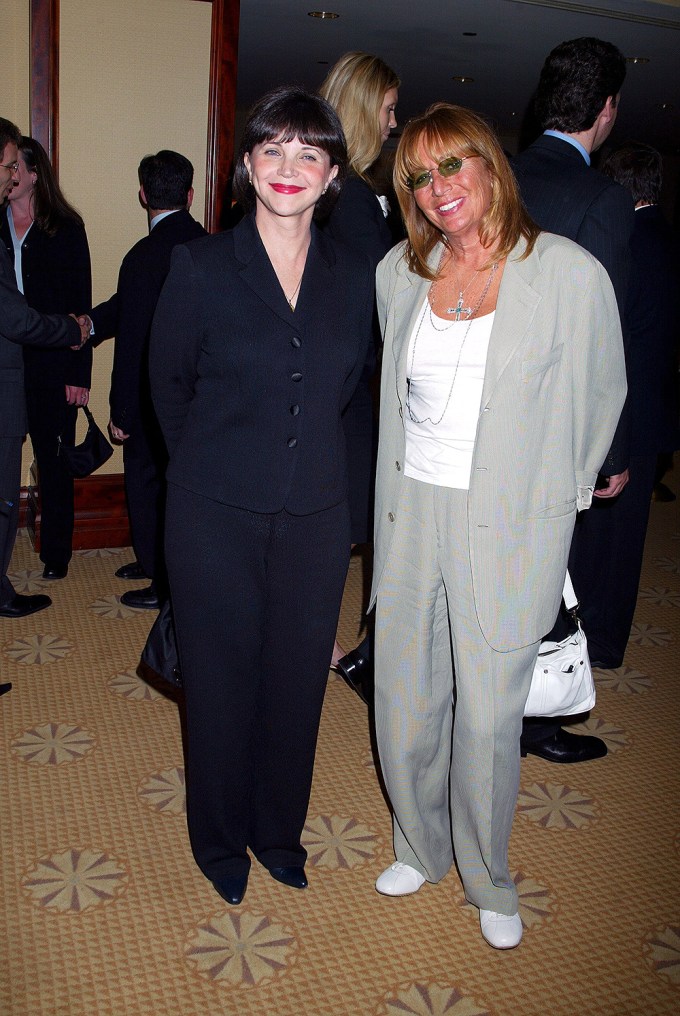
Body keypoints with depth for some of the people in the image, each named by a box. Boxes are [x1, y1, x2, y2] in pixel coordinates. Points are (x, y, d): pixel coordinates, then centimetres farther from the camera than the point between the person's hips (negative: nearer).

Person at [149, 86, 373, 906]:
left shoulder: (354, 276, 2)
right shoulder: (200, 266, -6)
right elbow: (168, 385, 3)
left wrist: (307, 461, 10)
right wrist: (216, 463, 10)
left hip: (315, 519, 3)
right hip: (216, 516, -2)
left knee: (297, 678, 13)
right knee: (220, 681, 10)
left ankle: (279, 831, 38)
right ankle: (220, 841, 35)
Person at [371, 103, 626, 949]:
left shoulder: (570, 273, -9)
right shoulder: (400, 271, 5)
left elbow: (601, 395, 3)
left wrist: (556, 492, 10)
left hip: (508, 528, -4)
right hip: (410, 511, 4)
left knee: (487, 716, 4)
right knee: (403, 700, 13)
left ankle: (489, 880, 30)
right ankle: (421, 847, 39)